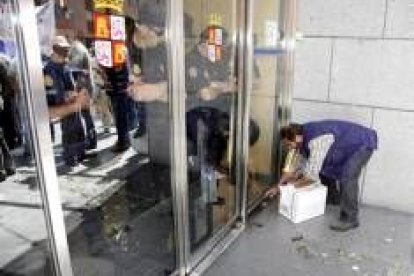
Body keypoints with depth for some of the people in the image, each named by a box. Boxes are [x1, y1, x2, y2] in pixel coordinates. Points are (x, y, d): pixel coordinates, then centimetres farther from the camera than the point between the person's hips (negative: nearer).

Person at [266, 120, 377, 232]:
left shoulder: (316, 141, -36)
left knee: (347, 178, -19)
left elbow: (312, 175, -34)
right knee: (327, 167, 12)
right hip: (348, 144, 9)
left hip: (363, 143, -9)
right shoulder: (302, 139, -7)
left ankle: (350, 219, -8)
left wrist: (296, 183, -16)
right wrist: (278, 187, 1)